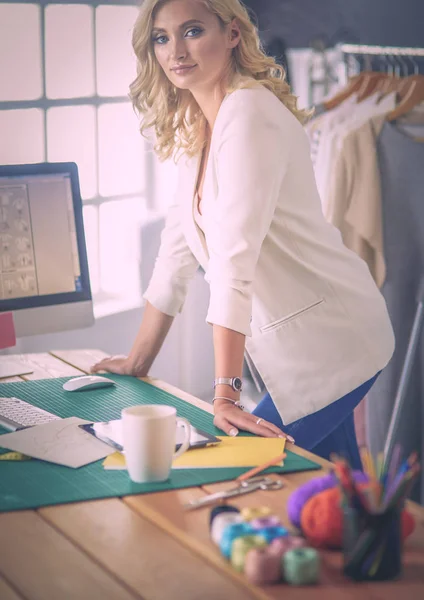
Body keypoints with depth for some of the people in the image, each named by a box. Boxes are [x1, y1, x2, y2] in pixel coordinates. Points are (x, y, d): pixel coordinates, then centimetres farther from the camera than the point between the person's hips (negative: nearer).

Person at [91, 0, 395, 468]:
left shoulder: (249, 113, -20)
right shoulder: (193, 128, 8)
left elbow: (234, 254, -27)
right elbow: (178, 246, 13)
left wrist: (225, 393, -31)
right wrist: (139, 360, 15)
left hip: (327, 338, -8)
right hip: (293, 343, 8)